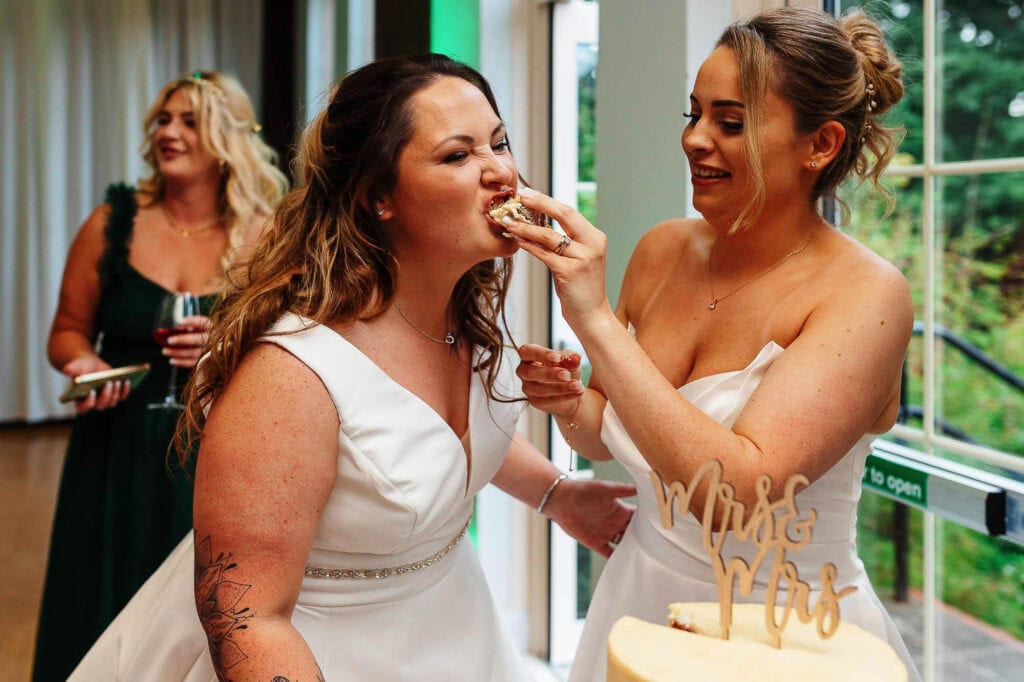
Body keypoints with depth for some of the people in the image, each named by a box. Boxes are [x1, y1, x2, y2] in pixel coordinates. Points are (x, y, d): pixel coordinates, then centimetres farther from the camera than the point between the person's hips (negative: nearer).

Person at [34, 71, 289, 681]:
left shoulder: (264, 238, -3)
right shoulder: (112, 224, 0)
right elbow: (69, 331, 8)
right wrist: (85, 363, -13)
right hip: (120, 454, 1)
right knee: (113, 617, 10)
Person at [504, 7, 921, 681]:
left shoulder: (867, 294, -21)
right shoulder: (663, 250, -5)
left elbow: (736, 494, -33)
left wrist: (596, 320, -33)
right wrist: (572, 404, -15)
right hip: (642, 601, 5)